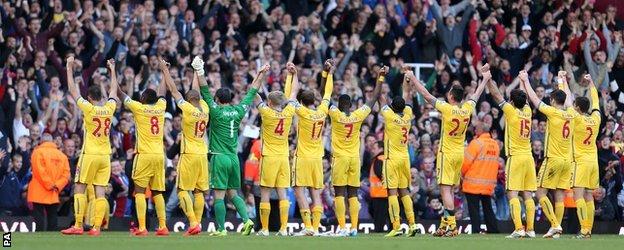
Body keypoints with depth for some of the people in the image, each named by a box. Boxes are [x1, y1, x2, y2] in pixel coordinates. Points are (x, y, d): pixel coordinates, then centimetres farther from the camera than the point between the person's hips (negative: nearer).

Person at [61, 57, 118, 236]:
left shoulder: (88, 108, -10)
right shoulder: (109, 108, 3)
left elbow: (73, 90, -4)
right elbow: (114, 91, 21)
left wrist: (69, 68, 4)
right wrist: (112, 70, 33)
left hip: (90, 155, -5)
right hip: (105, 155, 5)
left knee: (79, 189, 0)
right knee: (100, 192, 1)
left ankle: (78, 226, -6)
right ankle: (96, 227, -4)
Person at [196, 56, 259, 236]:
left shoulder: (216, 112, -8)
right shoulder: (238, 112, 4)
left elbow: (205, 92, -11)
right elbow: (251, 93, 14)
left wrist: (200, 71, -11)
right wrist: (261, 76, 23)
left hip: (219, 158, -5)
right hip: (234, 158, 5)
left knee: (219, 195, -2)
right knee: (233, 193, 14)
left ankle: (221, 229, -3)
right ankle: (247, 219, -3)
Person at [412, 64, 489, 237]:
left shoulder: (447, 109, -15)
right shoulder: (467, 109, 0)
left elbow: (426, 94, -10)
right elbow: (476, 95, 20)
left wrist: (412, 78, -1)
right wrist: (485, 79, 37)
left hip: (447, 153, -7)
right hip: (460, 154, 7)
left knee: (446, 189, -9)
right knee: (449, 190, 14)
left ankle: (452, 226, -19)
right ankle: (444, 225, 18)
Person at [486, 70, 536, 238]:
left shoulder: (511, 111, -8)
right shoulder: (527, 111, 7)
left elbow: (496, 94, -1)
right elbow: (525, 98, 28)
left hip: (515, 157, -6)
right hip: (529, 158, 6)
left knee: (512, 194, -8)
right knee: (528, 195, 5)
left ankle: (519, 229, -19)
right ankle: (530, 229, 2)